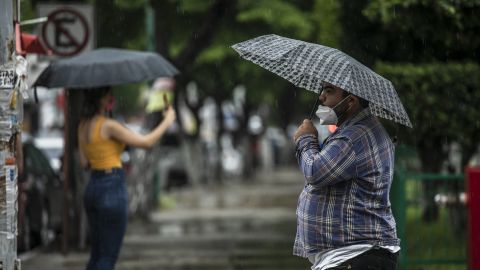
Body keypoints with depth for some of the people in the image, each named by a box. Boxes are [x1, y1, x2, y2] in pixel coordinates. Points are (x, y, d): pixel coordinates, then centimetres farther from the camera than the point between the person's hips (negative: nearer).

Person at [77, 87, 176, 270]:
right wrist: (167, 121, 1)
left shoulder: (83, 126, 8)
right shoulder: (108, 126, -16)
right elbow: (147, 142, -13)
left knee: (96, 255, 15)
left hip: (92, 190, 8)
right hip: (112, 190, -8)